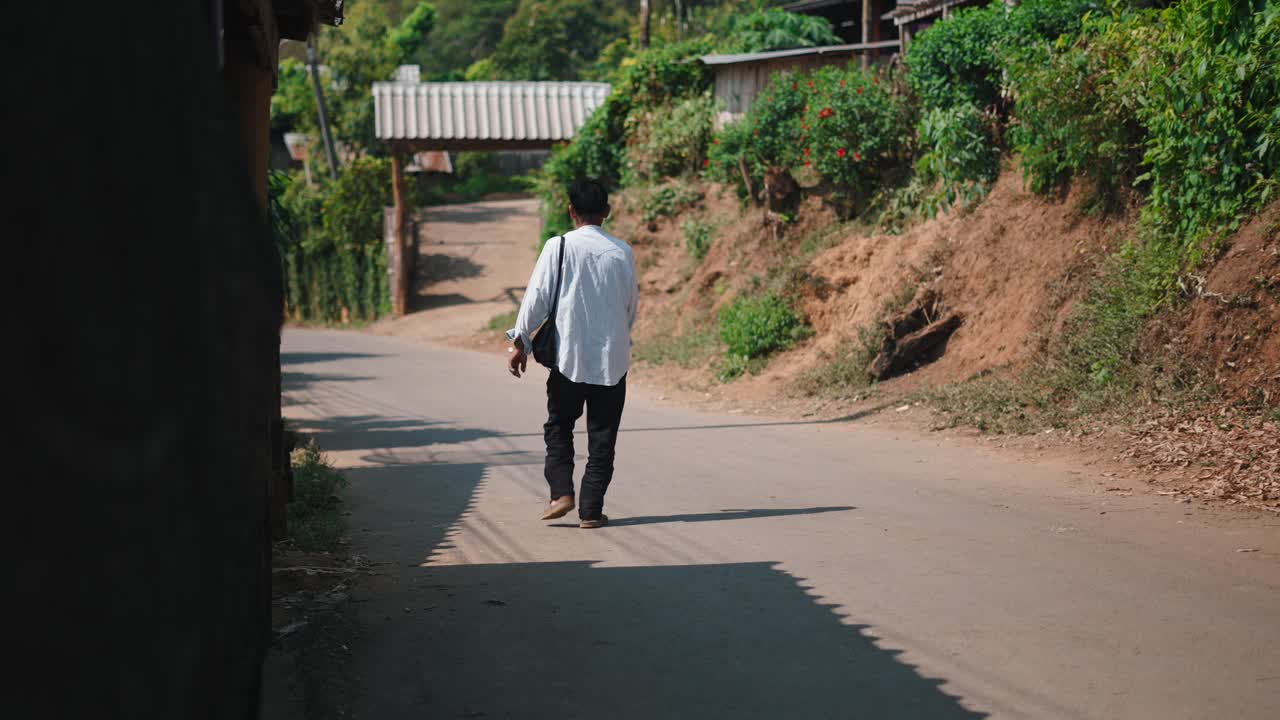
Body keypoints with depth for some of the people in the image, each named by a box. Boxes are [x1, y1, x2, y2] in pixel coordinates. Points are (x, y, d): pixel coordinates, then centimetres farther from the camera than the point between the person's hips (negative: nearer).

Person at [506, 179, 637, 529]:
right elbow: (632, 306, 10)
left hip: (569, 356, -1)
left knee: (559, 426, 16)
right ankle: (591, 510, 7)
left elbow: (537, 297, -6)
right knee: (602, 435, 7)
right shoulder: (623, 252, 1)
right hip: (613, 359, 1)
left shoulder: (559, 247, -6)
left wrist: (520, 342, 2)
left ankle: (561, 492, 1)